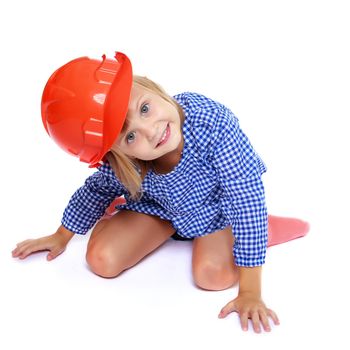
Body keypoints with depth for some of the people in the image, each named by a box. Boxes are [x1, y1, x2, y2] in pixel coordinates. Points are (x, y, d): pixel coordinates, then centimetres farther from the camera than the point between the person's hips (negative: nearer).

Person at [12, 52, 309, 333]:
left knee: (212, 275, -28)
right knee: (102, 260, -11)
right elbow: (98, 189, -3)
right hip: (159, 205, 3)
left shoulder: (212, 121, -41)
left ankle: (263, 229, 3)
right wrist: (62, 236, 12)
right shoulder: (117, 164, -30)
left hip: (213, 207, -3)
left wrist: (250, 292, -34)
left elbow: (247, 200, -36)